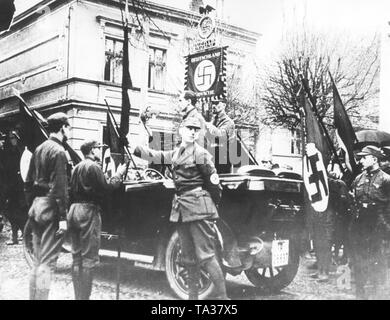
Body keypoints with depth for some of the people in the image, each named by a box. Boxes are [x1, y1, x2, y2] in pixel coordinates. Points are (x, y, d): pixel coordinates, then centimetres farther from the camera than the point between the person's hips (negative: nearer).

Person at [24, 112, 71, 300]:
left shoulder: (39, 149, 13)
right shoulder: (58, 151, -13)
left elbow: (28, 182, 16)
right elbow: (59, 187, -19)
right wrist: (63, 217, -18)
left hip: (37, 206, 9)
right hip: (51, 209, -9)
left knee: (38, 261, 16)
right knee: (47, 262, -4)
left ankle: (34, 297, 22)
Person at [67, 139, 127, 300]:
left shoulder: (76, 167, 17)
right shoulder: (93, 166, -9)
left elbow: (73, 191, 18)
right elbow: (106, 189, -13)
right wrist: (118, 175, -1)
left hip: (73, 210, 9)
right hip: (88, 211, -9)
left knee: (77, 258, 12)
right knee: (89, 259, -5)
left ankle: (78, 296, 16)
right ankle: (84, 297, -5)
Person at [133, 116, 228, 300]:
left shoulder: (201, 153, -4)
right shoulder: (176, 154, 17)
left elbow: (213, 181, -2)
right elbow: (154, 156, 25)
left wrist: (215, 204, 2)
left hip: (199, 208, -7)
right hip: (181, 209, 7)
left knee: (206, 255, -10)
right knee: (189, 258, 12)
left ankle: (222, 296, -7)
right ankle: (193, 295, 20)